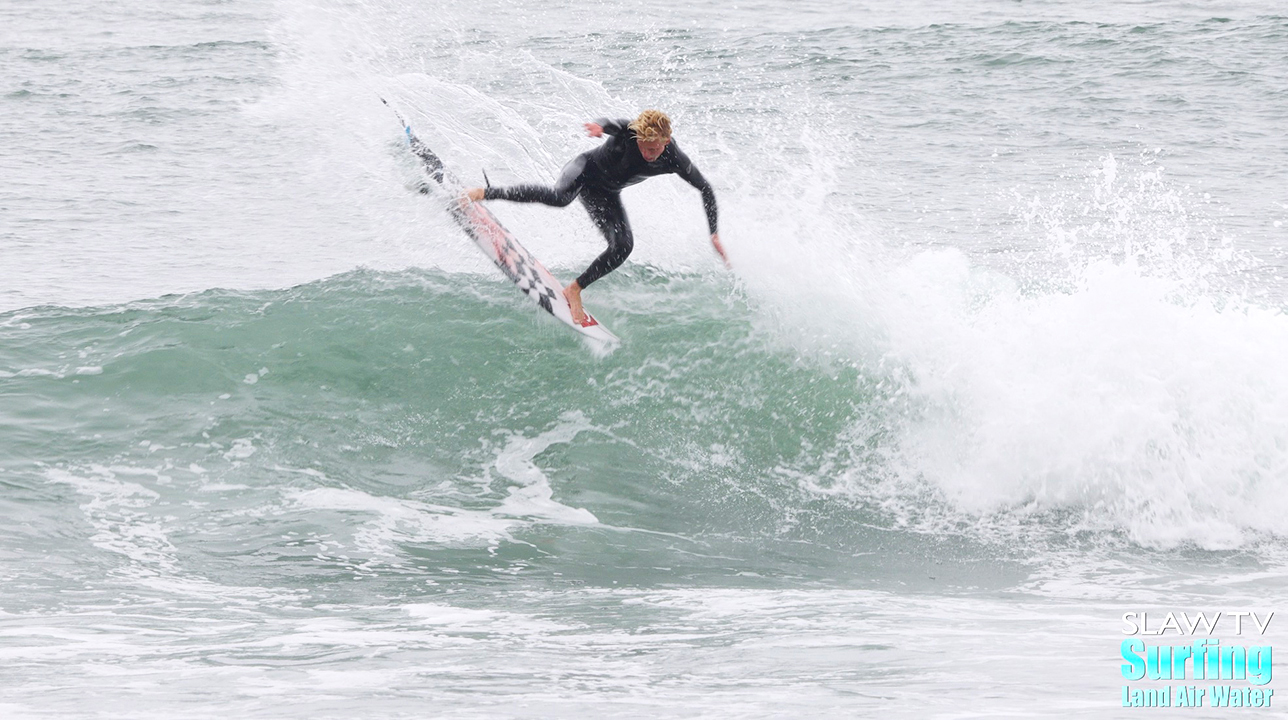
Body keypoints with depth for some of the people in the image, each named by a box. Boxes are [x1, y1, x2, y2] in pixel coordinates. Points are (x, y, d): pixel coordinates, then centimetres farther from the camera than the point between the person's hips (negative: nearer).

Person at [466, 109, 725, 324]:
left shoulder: (675, 160, -18)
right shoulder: (629, 132, -26)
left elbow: (706, 190, -5)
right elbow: (611, 125, -46)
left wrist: (714, 234, -6)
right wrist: (600, 126, -72)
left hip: (605, 195, 5)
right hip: (585, 169, -5)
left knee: (623, 247, -15)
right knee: (560, 196, -37)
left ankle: (575, 290, 1)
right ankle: (485, 193, -31)